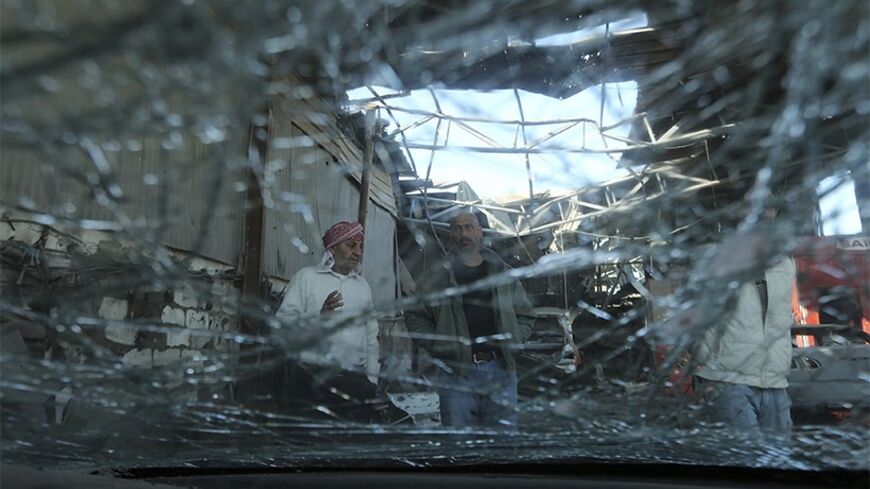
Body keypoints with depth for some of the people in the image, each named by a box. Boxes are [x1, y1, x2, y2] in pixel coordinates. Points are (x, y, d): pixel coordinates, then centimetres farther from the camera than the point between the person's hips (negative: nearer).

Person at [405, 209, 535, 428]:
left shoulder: (502, 273, 11)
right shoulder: (437, 276, 5)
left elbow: (525, 315, 18)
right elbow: (414, 316, 9)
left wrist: (512, 342, 3)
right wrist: (436, 346, -3)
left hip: (500, 370, 2)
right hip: (456, 372, -1)